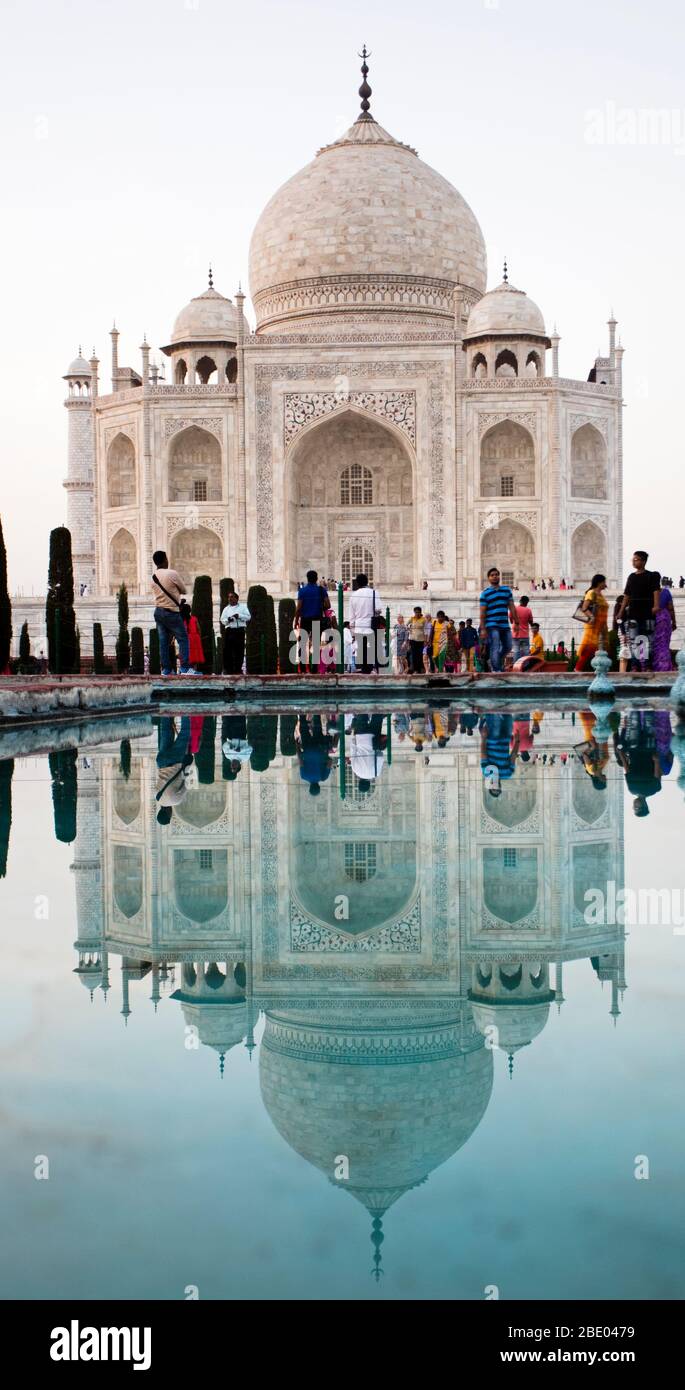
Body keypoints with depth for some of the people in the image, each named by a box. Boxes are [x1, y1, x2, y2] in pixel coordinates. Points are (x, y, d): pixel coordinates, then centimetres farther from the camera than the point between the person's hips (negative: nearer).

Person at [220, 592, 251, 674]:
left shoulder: (243, 607, 12)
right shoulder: (226, 609, 17)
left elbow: (248, 616, 2)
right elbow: (222, 620, 10)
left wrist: (239, 616, -12)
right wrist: (228, 620, -11)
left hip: (240, 630, -1)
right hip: (229, 630, 1)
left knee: (239, 650, -1)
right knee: (228, 651, -5)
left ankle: (238, 669, 4)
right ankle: (228, 669, -2)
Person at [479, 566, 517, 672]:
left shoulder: (507, 589, 13)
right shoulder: (485, 593, 1)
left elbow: (512, 607, 12)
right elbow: (482, 612, -2)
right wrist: (482, 629, -9)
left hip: (505, 625, 5)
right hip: (492, 626, -5)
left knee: (507, 647, 10)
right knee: (495, 649, -10)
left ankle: (493, 662, 30)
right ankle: (496, 670, -8)